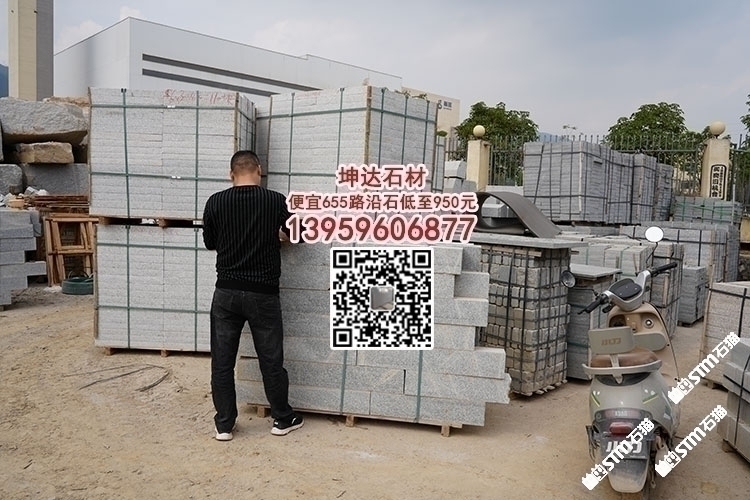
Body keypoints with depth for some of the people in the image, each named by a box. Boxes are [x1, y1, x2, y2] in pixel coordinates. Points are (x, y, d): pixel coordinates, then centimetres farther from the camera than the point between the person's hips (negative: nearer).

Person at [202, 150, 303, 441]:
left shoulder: (215, 202, -2)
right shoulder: (275, 201, -6)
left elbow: (210, 243, 12)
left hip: (226, 292, 1)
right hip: (263, 294, -1)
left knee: (222, 362, 12)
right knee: (271, 360, 11)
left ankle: (224, 425, 21)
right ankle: (282, 419, 25)